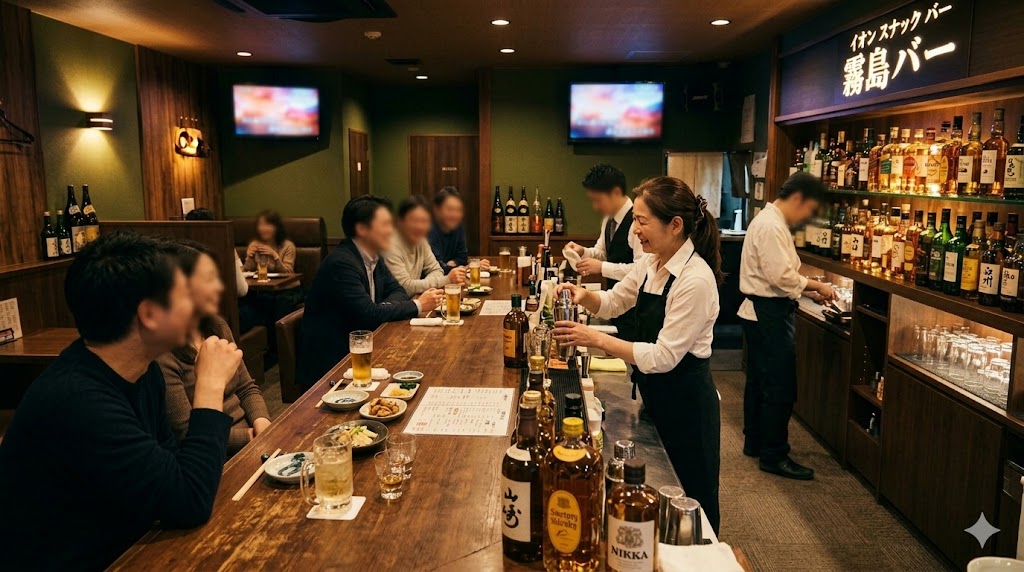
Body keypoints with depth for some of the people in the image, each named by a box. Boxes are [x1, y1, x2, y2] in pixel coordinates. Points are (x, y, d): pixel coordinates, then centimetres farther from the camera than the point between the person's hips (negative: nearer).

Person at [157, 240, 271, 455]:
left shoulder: (217, 326, 8)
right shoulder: (162, 354, -17)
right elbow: (185, 432, -15)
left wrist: (262, 421, -7)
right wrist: (249, 437, -14)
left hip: (250, 432, 7)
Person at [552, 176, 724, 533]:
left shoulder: (696, 280, -25)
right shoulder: (651, 263, 1)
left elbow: (664, 356, -25)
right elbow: (613, 302, 15)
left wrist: (597, 340, -27)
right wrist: (584, 296, -6)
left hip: (686, 400, -8)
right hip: (655, 394, 8)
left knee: (691, 501, 11)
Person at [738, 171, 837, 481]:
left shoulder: (771, 221, 15)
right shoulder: (771, 226, -18)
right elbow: (781, 275, -24)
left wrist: (808, 290, 9)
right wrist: (816, 285, -11)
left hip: (761, 312, 11)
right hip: (769, 313, -11)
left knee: (759, 381, 18)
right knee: (781, 387, -4)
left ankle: (754, 442, 30)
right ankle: (774, 456, 5)